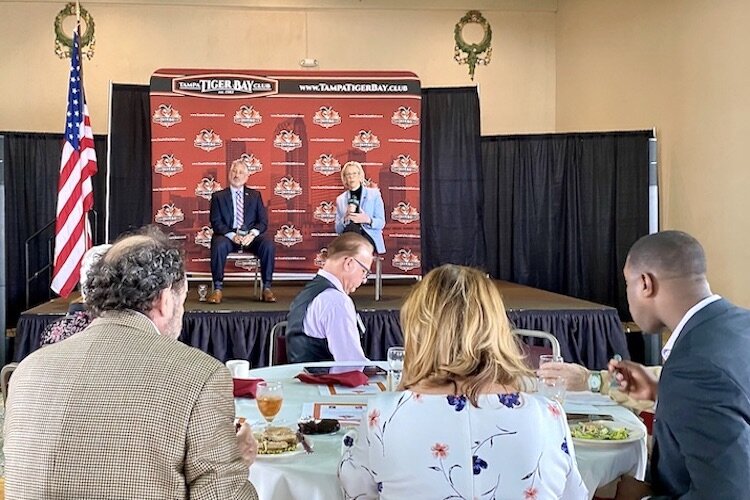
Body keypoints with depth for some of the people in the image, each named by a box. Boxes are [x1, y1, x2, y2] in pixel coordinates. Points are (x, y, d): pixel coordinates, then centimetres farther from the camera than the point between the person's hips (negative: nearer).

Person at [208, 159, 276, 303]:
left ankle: (267, 288, -21)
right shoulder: (218, 196, 11)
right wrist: (232, 235, -18)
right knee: (219, 245, -36)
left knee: (269, 245, -29)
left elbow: (263, 221, 8)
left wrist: (252, 234, -15)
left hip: (250, 236, 2)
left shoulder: (255, 195, 17)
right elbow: (216, 222, 1)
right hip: (227, 236, -1)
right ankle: (217, 289, -27)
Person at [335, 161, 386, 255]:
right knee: (352, 224, -32)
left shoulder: (374, 194, 9)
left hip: (370, 238, -2)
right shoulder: (340, 199, 16)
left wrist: (368, 220, -19)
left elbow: (381, 223, 3)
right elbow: (338, 229, 11)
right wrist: (345, 218, -10)